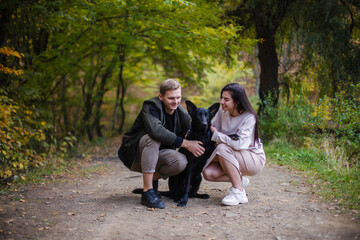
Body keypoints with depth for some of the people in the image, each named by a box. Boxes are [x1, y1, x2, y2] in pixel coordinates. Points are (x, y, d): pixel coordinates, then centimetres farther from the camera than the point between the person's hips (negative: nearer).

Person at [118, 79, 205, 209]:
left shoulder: (182, 114, -1)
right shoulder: (151, 106, -19)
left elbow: (190, 136, 5)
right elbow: (156, 130, -37)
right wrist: (186, 144, -33)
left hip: (156, 154, 5)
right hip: (134, 153, -4)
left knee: (181, 162, -26)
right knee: (153, 138, -36)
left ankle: (153, 179, 4)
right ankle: (147, 192, -32)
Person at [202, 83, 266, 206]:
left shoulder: (249, 117, -22)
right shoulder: (222, 112, -5)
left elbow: (239, 144, -33)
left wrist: (216, 134, -25)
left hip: (255, 159, -6)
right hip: (232, 158, 6)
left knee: (222, 148, -33)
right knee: (208, 173, -19)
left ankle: (239, 193, -25)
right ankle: (239, 180, 8)